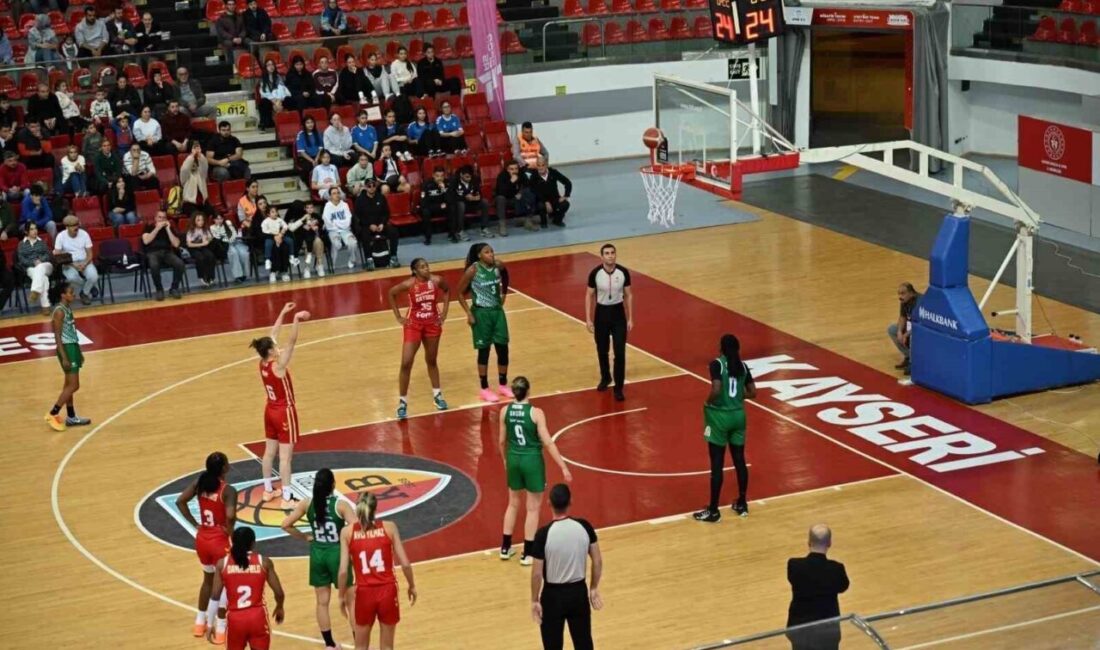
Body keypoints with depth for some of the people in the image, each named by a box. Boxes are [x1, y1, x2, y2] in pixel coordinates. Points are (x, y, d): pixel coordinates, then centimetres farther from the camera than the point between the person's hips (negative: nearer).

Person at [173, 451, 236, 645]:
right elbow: (230, 516, -34)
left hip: (202, 538, 6)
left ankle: (200, 623, 37)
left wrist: (195, 524, 0)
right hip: (219, 541, -6)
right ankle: (221, 629, 13)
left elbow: (180, 501, -5)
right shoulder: (228, 490, -21)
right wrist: (230, 532, -14)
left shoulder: (200, 482, -2)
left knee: (208, 579, 28)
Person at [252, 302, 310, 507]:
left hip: (270, 411, 8)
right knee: (285, 456, -3)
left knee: (270, 452, 18)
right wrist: (296, 320, -42)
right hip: (284, 413, -8)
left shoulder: (262, 363, -5)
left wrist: (283, 313, 7)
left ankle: (267, 491, 30)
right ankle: (287, 499, 1)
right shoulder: (278, 366, -25)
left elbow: (273, 335, 3)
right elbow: (292, 342, -35)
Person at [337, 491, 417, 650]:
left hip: (364, 593, 0)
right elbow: (405, 564, -5)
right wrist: (412, 586, 12)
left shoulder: (348, 532, -3)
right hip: (387, 590, 0)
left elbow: (343, 571, -7)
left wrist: (342, 596, 8)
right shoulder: (389, 527, -3)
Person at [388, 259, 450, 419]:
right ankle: (402, 402, 3)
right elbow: (391, 293, -2)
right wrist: (398, 316, -3)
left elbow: (447, 290, 10)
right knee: (406, 363, -7)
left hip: (432, 324, 2)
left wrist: (444, 312, 4)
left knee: (431, 361, 17)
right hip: (414, 325, -2)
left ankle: (437, 395, 34)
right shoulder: (409, 284, -19)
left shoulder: (436, 281, -13)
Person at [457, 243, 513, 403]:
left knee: (503, 349, 7)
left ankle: (503, 385, 25)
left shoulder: (499, 266, -3)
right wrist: (469, 313, -12)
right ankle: (485, 389, 14)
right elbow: (460, 293, -8)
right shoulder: (473, 270, -16)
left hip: (497, 311, 5)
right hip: (481, 313, -5)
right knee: (484, 351, 3)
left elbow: (504, 280, 20)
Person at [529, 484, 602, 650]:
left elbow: (537, 573, -15)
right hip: (579, 592, 3)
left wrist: (535, 600, -2)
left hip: (553, 595, -3)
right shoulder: (584, 527, -9)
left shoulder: (544, 534, -20)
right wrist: (594, 588, 13)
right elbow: (598, 561, -1)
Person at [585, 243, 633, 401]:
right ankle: (605, 378, 40)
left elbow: (628, 295, 0)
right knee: (602, 351, 15)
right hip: (602, 312, 1)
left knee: (620, 352, -5)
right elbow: (589, 296, -2)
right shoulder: (595, 273, -12)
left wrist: (630, 318, 0)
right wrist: (588, 319, -6)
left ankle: (619, 388, 3)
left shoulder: (623, 272, -10)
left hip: (618, 313, -1)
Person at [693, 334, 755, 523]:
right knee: (739, 460, 15)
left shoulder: (717, 364, -13)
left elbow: (716, 390, -25)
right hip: (738, 415, 6)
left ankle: (713, 511, 5)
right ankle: (742, 504, 25)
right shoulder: (743, 366, 4)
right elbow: (752, 393, 6)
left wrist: (707, 403, -7)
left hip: (720, 416, -6)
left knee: (717, 464, 0)